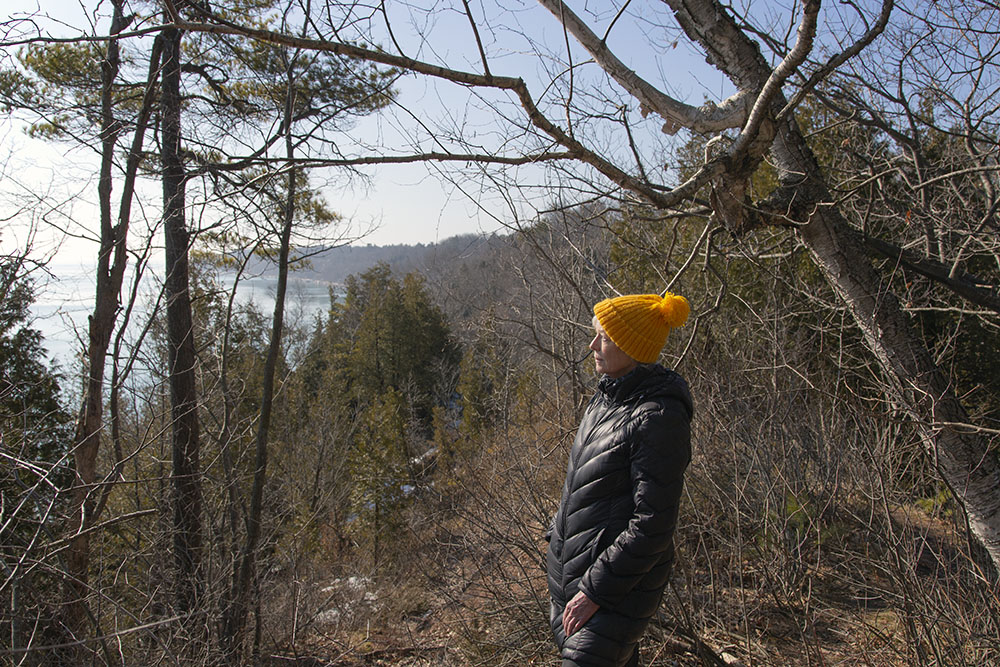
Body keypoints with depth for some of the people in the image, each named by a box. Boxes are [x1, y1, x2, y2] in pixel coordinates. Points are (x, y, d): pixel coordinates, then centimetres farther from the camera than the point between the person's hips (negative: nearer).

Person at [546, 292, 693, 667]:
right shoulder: (607, 396, 3)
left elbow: (652, 526, -23)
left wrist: (596, 592, -18)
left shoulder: (659, 418, -23)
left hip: (621, 584, -8)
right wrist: (558, 536, 18)